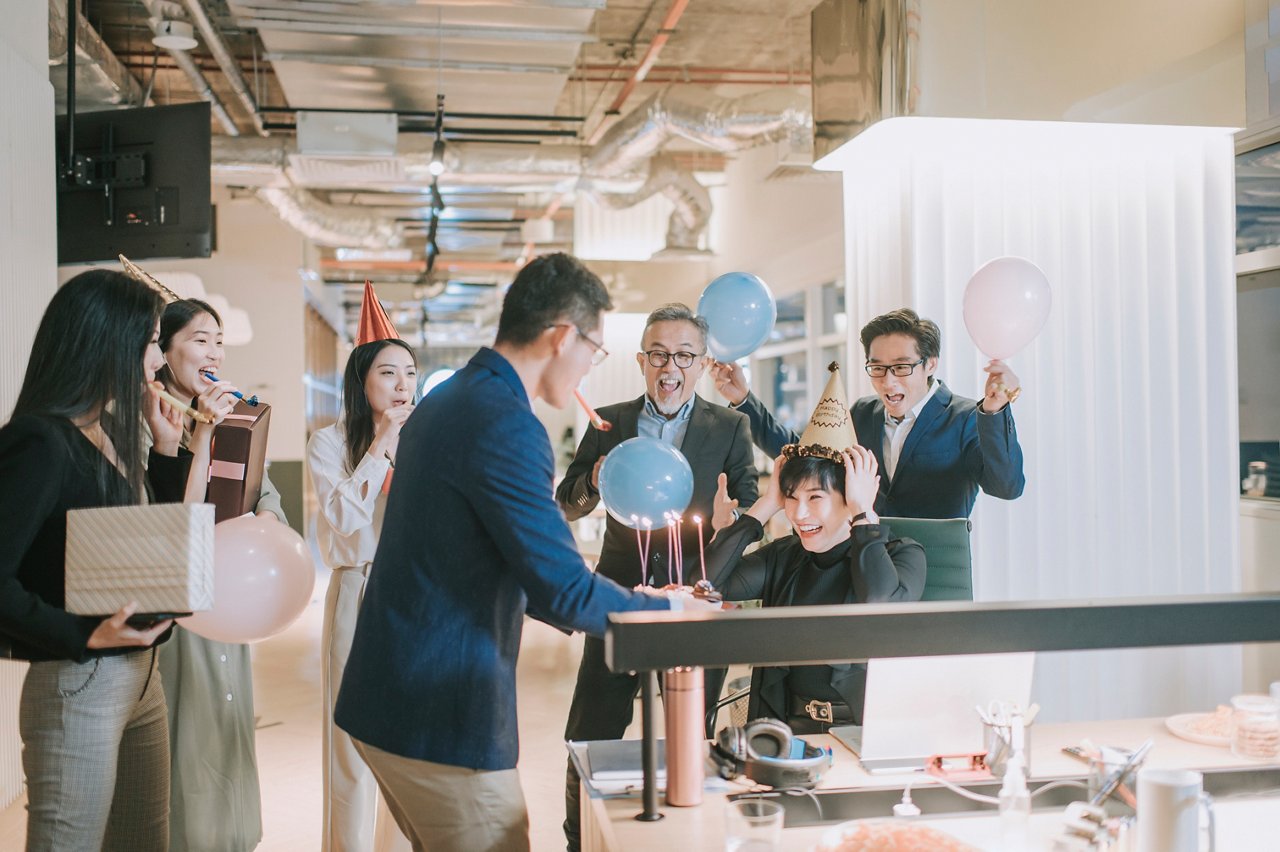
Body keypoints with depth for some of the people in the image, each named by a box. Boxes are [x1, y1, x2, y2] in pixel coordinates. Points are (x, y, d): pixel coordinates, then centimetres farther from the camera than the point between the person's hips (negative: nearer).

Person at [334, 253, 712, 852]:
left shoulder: (442, 402, 10)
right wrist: (666, 609, -3)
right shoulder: (507, 426, -20)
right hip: (441, 716, -10)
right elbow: (566, 591, -20)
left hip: (386, 699, 10)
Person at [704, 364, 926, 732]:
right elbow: (711, 583, -4)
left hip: (868, 731, -3)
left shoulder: (903, 555, 0)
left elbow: (882, 609, -22)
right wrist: (766, 505, -1)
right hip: (787, 728, 3)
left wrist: (864, 513, -13)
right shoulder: (784, 557, 9)